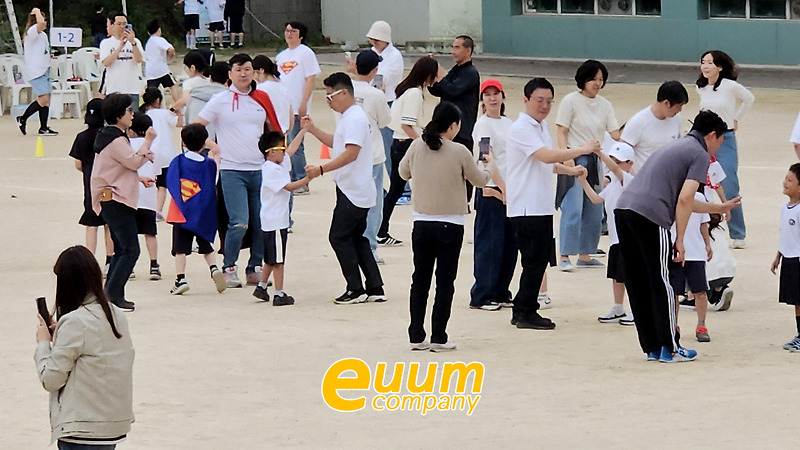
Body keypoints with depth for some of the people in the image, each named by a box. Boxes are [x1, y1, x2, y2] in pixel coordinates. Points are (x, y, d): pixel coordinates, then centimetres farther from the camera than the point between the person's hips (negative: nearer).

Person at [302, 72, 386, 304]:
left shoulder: (355, 118, -17)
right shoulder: (350, 117, 16)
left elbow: (351, 153, -26)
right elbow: (336, 143, 28)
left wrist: (322, 169, -28)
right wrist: (313, 130, 19)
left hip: (353, 191, -11)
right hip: (354, 190, 11)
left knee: (339, 237, -5)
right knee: (356, 238, 13)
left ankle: (356, 290, -1)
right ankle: (375, 288, 14)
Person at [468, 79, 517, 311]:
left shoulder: (507, 123, 14)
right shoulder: (483, 124, -7)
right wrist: (502, 187, -17)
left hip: (511, 189, 7)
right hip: (491, 190, -7)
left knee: (510, 243, 7)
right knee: (490, 244, -6)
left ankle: (501, 293, 16)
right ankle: (481, 296, -1)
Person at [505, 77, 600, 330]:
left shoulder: (542, 127, 15)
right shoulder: (521, 130, -14)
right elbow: (547, 156, -27)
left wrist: (570, 170, 14)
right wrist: (583, 150, -25)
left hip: (542, 206, 9)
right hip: (526, 207, -9)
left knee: (541, 259, 11)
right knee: (535, 260, -5)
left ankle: (521, 310, 18)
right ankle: (526, 314, 3)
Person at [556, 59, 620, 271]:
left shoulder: (605, 105, 10)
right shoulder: (571, 101, -4)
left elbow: (615, 134, 6)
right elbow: (562, 133, -6)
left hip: (596, 161, 6)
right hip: (575, 159, -6)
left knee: (595, 212, 8)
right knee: (573, 210, -12)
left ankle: (585, 254, 19)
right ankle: (564, 256, -9)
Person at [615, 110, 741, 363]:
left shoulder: (678, 147, 29)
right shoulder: (700, 155, 3)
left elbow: (682, 202, 35)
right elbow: (684, 201, -8)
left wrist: (719, 208, 46)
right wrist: (679, 241, -5)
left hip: (623, 209, 9)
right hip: (649, 216, -9)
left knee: (637, 284, 11)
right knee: (660, 284, 0)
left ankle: (652, 348, 17)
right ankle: (670, 349, 5)